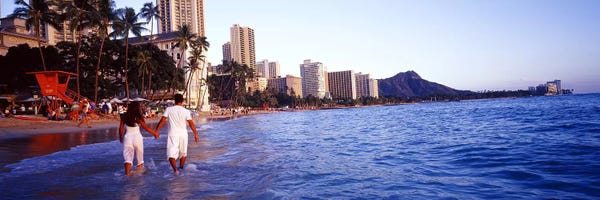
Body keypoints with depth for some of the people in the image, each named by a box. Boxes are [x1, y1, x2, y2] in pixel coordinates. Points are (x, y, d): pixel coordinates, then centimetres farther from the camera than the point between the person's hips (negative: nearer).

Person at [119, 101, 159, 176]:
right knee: (139, 158, 13)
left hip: (127, 137, 2)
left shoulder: (125, 117, 3)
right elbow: (146, 127, -5)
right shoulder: (138, 117, -6)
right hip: (137, 137, -2)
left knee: (128, 157, 1)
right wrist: (154, 133, 8)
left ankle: (127, 173, -10)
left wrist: (120, 137, 22)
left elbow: (121, 129, 6)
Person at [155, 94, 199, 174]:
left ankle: (175, 170, -22)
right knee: (183, 153, 20)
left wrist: (156, 130, 1)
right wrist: (195, 134, 5)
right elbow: (191, 124, -3)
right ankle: (181, 168, 33)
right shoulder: (186, 111, -3)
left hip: (173, 134, -2)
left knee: (171, 153, -3)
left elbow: (162, 120, -7)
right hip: (183, 134, 2)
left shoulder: (169, 109, -3)